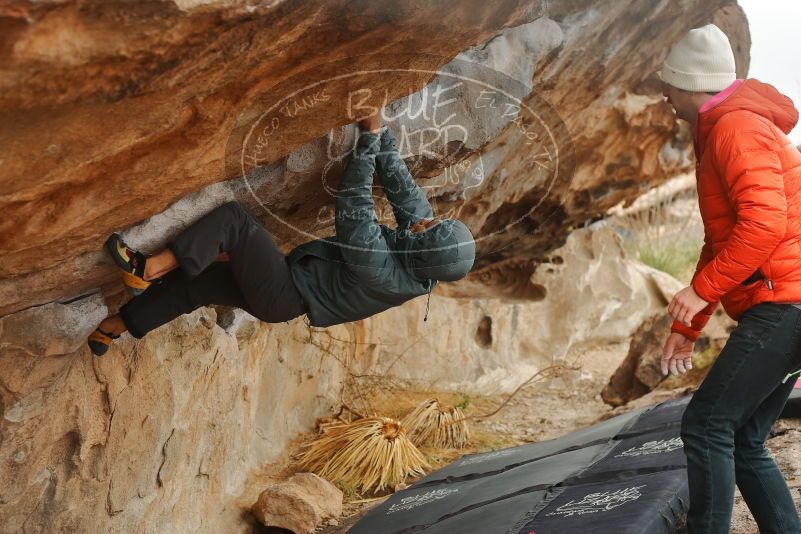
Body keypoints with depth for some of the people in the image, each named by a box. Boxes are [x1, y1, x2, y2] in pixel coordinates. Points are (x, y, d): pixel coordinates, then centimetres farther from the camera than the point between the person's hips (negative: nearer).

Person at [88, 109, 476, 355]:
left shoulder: (380, 271, -33)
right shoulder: (424, 263, -9)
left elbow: (352, 209, -31)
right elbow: (404, 188, -4)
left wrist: (369, 137, -28)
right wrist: (380, 130, -7)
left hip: (281, 294, -9)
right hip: (286, 300, 9)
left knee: (233, 218, -17)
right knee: (195, 282, 13)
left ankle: (149, 269, -13)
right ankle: (115, 327, 25)